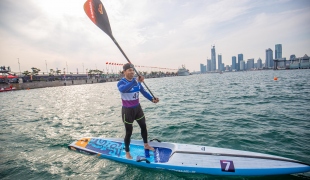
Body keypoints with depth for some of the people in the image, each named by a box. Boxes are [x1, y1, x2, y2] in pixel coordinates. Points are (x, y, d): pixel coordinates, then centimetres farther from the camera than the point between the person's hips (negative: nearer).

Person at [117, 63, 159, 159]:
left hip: (138, 108, 6)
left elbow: (143, 92, -1)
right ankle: (127, 152, 27)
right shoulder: (121, 82, -18)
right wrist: (136, 81, -53)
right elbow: (123, 89, -42)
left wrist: (152, 99, -17)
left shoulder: (137, 81, -1)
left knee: (143, 127, 18)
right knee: (129, 132, 5)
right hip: (127, 110, -6)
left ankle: (146, 145, 41)